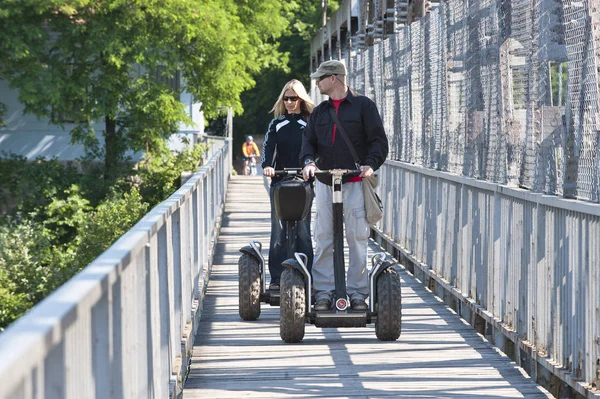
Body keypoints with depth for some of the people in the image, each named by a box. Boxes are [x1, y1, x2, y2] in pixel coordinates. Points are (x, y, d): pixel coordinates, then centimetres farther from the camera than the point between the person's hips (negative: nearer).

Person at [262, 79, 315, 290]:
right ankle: (276, 278, 0)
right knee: (278, 232, -2)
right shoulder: (277, 123, 12)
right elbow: (268, 146, 0)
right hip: (280, 182, 1)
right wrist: (267, 166, -21)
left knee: (303, 231, -3)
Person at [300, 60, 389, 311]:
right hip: (325, 184, 4)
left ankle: (357, 292, 2)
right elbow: (309, 140, 12)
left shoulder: (363, 106, 4)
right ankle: (323, 291, 5)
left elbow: (378, 140, 0)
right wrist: (309, 161, -10)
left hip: (355, 183, -4)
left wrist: (371, 164, -17)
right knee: (323, 240, 1)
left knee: (357, 238, -4)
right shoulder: (319, 111, 17)